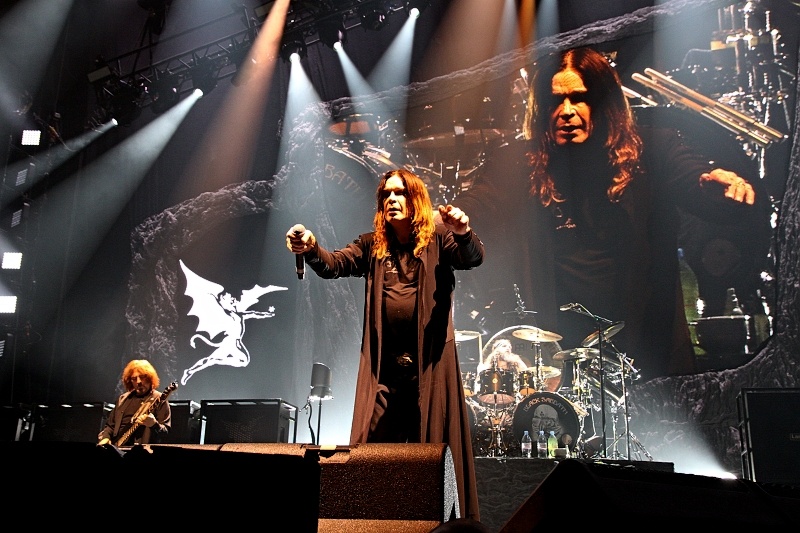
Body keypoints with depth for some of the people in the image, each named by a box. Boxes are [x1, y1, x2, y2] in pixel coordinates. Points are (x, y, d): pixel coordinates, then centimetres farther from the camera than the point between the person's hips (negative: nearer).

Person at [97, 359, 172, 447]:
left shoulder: (158, 400, 0)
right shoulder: (123, 399, 19)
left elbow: (165, 432, -6)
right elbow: (110, 425, 26)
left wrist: (154, 424, -25)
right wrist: (105, 438, 7)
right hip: (116, 449, 5)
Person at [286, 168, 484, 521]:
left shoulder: (438, 239, 3)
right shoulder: (372, 245, 12)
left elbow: (473, 258, -13)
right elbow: (334, 264, -1)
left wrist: (464, 233, -36)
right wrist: (310, 250, -23)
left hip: (429, 360, -3)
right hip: (383, 363, 3)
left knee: (433, 443, 2)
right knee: (369, 445, 3)